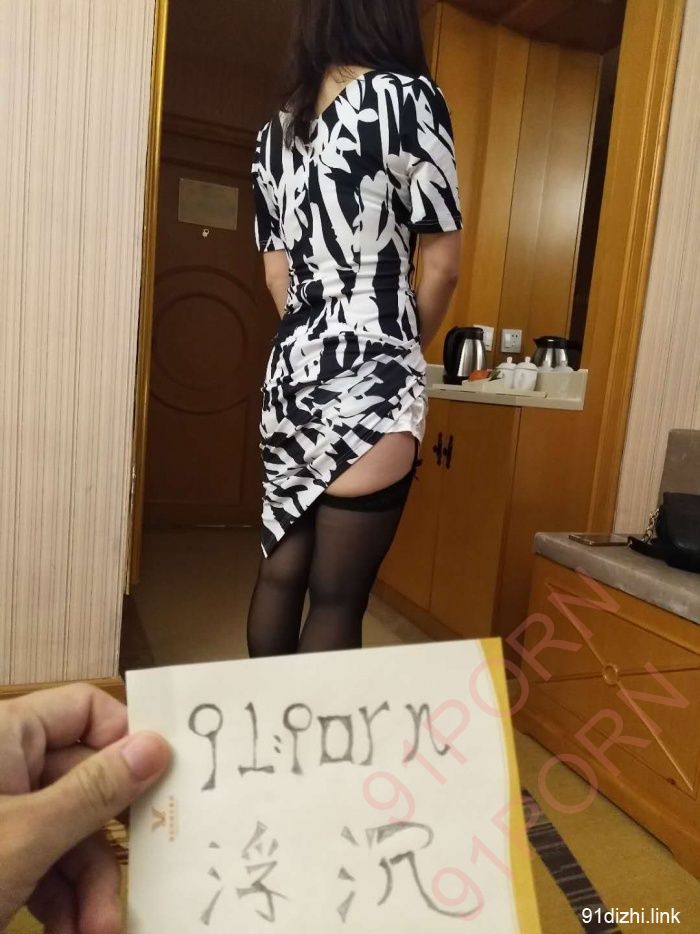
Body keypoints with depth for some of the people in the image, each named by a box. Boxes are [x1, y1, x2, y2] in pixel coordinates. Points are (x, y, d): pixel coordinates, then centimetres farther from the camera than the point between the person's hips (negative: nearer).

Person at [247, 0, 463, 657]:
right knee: (338, 595, 2)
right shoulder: (406, 95, -3)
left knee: (281, 568, 15)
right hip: (367, 376, -6)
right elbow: (442, 266, -2)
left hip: (292, 368, 7)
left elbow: (277, 274, 15)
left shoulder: (276, 130, 14)